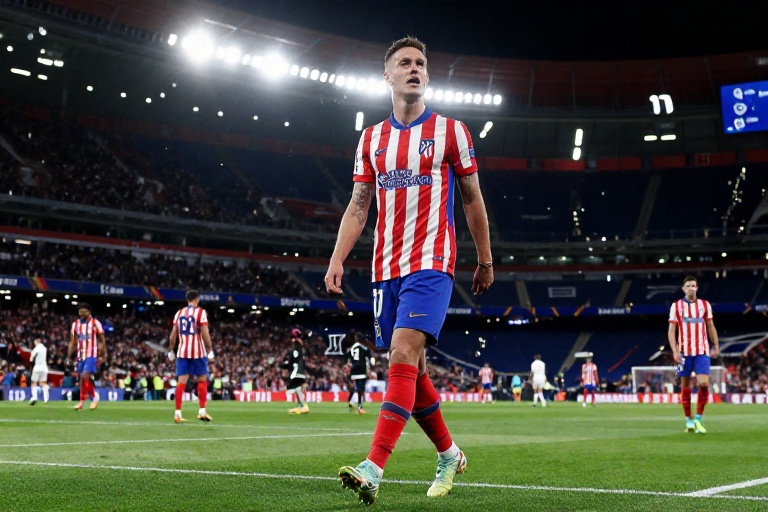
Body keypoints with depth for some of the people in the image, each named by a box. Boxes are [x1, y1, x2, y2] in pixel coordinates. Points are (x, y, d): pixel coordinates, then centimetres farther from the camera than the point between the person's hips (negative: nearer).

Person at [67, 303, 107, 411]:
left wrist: (103, 355, -3)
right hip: (80, 355, 5)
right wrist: (69, 356, 5)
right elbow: (72, 342, 12)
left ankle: (82, 401, -9)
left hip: (92, 355, -5)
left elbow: (102, 341, 0)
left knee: (85, 376, -18)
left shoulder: (95, 323, -4)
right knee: (83, 378, 6)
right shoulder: (75, 324, 8)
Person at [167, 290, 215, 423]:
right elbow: (205, 333, -10)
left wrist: (171, 351, 18)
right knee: (202, 380, 8)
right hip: (198, 351, -4)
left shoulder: (179, 313, 11)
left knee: (181, 381, 2)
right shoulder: (200, 312, -4)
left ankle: (177, 413, -2)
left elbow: (173, 334, 11)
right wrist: (210, 351, -6)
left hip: (183, 351, 4)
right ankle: (202, 412, 7)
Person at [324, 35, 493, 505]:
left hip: (431, 263, -5)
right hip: (386, 268, 5)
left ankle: (373, 470, -25)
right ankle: (450, 456, 27)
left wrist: (486, 260, 9)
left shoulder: (450, 130, 3)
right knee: (411, 368, 8)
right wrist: (338, 259, 1)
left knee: (403, 354, -21)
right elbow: (358, 206, 13)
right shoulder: (371, 139, 13)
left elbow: (473, 199, 8)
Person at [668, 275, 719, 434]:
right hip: (684, 352, -1)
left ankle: (698, 419, 2)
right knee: (685, 386, 4)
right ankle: (688, 420, 16)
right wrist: (675, 351, -9)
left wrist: (716, 346, 9)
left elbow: (710, 327, 15)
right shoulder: (676, 306, 2)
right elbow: (671, 331, 0)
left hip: (702, 351, 1)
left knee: (704, 383, -12)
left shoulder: (705, 305, 7)